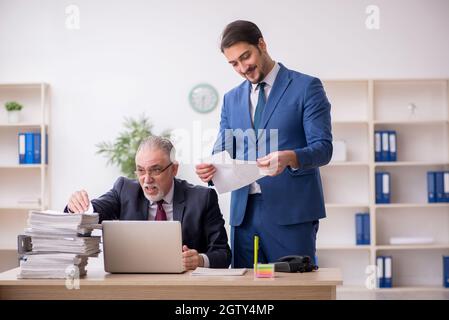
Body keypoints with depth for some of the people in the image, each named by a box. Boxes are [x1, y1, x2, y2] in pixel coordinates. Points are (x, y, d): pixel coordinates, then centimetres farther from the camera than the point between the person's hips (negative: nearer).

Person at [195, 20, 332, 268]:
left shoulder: (306, 87, 0)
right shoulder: (232, 99, 17)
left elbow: (323, 148, -7)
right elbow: (223, 151, 13)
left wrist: (290, 158, -27)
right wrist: (210, 168, -10)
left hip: (291, 213, -4)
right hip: (244, 213, 5)